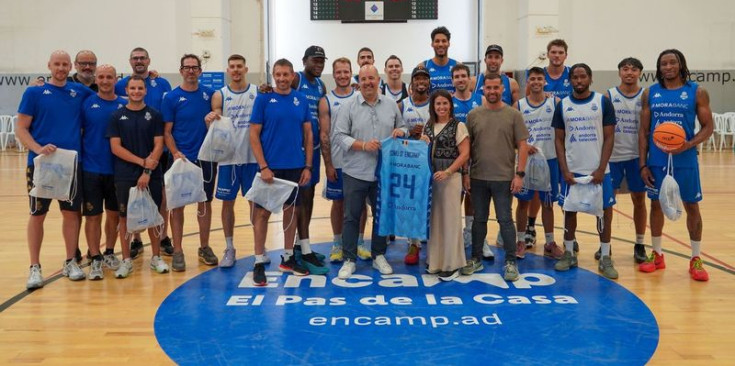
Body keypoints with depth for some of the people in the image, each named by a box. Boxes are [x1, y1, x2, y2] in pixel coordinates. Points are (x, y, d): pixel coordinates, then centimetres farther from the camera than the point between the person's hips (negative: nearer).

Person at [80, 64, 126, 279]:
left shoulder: (124, 106, 4)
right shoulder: (87, 104, -1)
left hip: (117, 170, 2)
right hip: (91, 169, -2)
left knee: (114, 214, 12)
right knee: (93, 216, 1)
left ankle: (109, 253, 28)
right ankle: (95, 259, 11)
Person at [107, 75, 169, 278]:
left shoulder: (154, 115, 4)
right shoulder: (117, 116, 3)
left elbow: (158, 145, -2)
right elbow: (115, 147, -3)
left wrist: (148, 171, -12)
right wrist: (142, 161, -13)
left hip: (152, 175, 0)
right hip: (125, 176, 0)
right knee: (125, 217, 5)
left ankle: (156, 257, 20)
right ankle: (126, 260, 16)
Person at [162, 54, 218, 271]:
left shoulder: (209, 94, 6)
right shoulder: (172, 97, -2)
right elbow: (167, 131, -3)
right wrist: (175, 153, -16)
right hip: (182, 159, -2)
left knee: (205, 203, 11)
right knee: (178, 204, 3)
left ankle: (204, 247, 23)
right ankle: (177, 251, 12)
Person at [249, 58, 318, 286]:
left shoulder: (301, 100, 5)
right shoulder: (263, 99, -4)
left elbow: (308, 135, 8)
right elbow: (254, 135, -6)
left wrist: (307, 166, 1)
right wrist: (263, 167, -13)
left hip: (295, 167, 3)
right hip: (271, 167, -3)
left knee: (291, 211, 12)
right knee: (263, 212, 1)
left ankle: (288, 258, 25)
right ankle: (259, 262, 10)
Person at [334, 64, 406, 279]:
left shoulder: (391, 105, 7)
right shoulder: (349, 108, -2)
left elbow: (403, 128, 17)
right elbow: (339, 136, -7)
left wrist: (400, 132, -7)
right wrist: (363, 145, -18)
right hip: (355, 173, -2)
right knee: (352, 217, 4)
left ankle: (379, 256, 27)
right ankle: (349, 259, 15)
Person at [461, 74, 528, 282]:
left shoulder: (513, 115, -1)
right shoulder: (473, 115, 5)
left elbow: (522, 145, -2)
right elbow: (467, 147, 7)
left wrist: (519, 173, -8)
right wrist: (465, 174, 2)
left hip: (504, 178, -2)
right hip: (478, 177, 2)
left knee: (505, 220, 2)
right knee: (479, 219, 12)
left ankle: (511, 262, 12)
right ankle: (476, 259, 23)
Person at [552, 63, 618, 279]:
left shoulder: (603, 102, -1)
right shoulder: (563, 105, 4)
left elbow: (609, 137, -2)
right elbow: (559, 140, 4)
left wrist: (601, 169, -11)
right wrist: (565, 170, -5)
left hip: (598, 170, -1)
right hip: (571, 170, 2)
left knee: (604, 211, 2)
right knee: (569, 211, 8)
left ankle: (605, 258, 12)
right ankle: (569, 254, 21)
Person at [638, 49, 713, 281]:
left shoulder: (697, 92, -1)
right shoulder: (650, 94, 4)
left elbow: (708, 126, -2)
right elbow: (644, 131, 5)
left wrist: (689, 144, -21)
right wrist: (643, 164, 0)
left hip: (685, 161, -2)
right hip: (656, 160, 2)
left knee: (692, 206, 5)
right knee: (656, 204, 9)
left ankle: (696, 259, 17)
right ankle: (657, 255, 23)